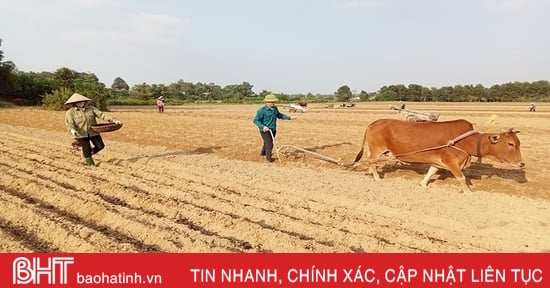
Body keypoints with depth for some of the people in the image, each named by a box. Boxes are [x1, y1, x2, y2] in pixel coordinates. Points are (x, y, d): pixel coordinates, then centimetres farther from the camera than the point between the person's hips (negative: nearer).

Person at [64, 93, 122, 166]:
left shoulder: (91, 108, 2)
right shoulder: (70, 112, -4)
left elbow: (101, 114, -5)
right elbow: (69, 123, -12)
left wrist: (113, 120, -16)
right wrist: (72, 130, -35)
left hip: (93, 132, 3)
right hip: (81, 134, -3)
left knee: (100, 146, 2)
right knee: (86, 148, 1)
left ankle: (88, 154, 31)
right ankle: (89, 163, 26)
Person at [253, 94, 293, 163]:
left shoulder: (275, 108, 3)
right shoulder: (262, 110, -20)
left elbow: (279, 115, 21)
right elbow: (255, 120, -18)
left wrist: (289, 117, 16)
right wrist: (263, 126, -31)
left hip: (273, 130, 8)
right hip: (265, 130, -8)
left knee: (267, 142, 25)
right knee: (269, 144, -10)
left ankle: (263, 153, 51)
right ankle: (268, 157, 13)